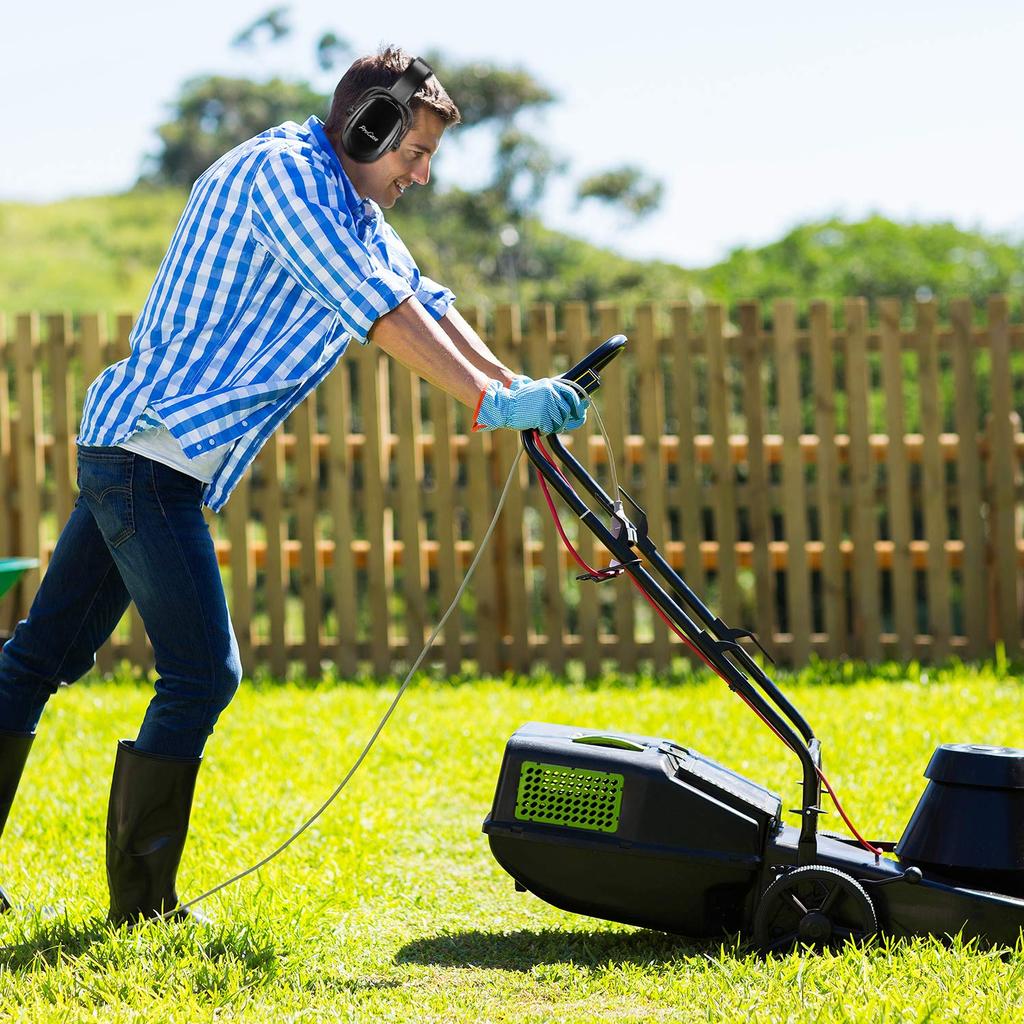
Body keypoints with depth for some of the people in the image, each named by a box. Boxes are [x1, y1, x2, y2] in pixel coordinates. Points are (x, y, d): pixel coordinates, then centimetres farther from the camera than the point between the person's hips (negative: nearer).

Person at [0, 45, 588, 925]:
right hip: (150, 449, -10)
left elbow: (423, 302, 19)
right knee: (202, 673, -8)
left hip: (128, 450, 10)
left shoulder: (352, 206, 17)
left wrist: (519, 391, 8)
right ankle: (141, 906, -1)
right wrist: (491, 403, -23)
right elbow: (380, 312, -22)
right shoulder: (283, 173, -15)